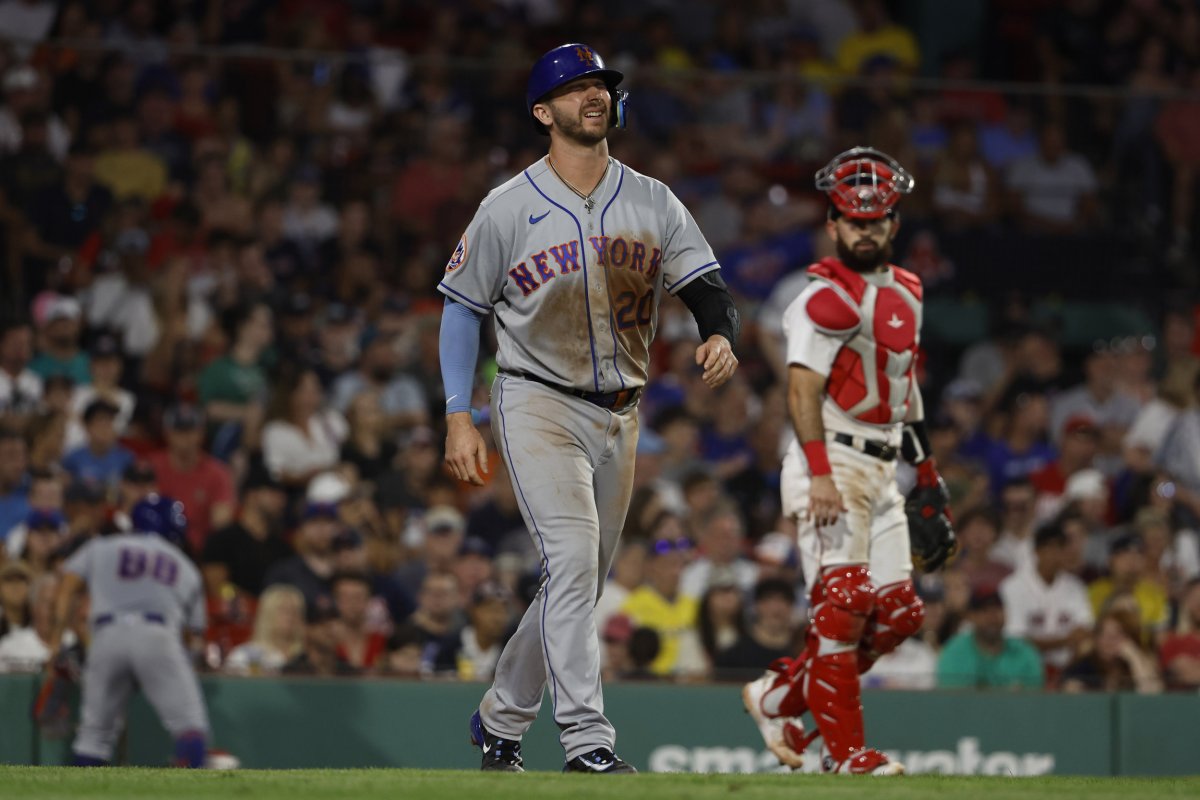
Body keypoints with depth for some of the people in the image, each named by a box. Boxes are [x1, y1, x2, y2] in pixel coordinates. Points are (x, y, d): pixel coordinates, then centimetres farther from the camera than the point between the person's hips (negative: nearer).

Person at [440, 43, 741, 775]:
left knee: (581, 579, 11)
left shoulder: (652, 203, 5)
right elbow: (463, 308, 1)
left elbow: (707, 287, 0)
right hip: (538, 405, -5)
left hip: (618, 414, 5)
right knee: (573, 557, -21)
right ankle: (586, 740, -23)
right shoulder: (509, 209, -5)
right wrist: (459, 418, -6)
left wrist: (722, 335, -24)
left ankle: (500, 719, 29)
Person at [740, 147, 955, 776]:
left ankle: (779, 694, 18)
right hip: (833, 460, -9)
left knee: (896, 612, 5)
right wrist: (820, 473, -28)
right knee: (843, 603, -13)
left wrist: (926, 469, 23)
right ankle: (845, 751, -11)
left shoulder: (905, 292, 17)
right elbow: (803, 389, -19)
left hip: (881, 469, 9)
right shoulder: (830, 296, -11)